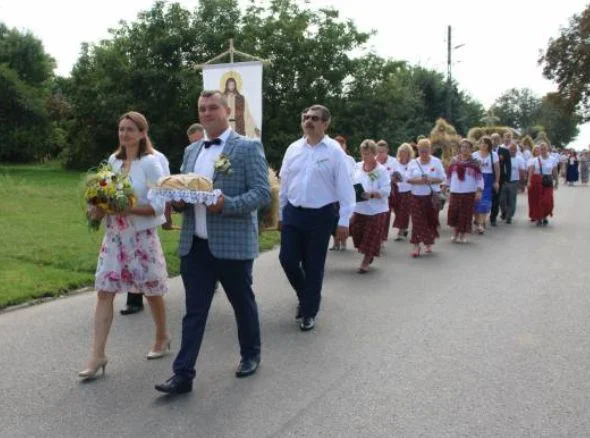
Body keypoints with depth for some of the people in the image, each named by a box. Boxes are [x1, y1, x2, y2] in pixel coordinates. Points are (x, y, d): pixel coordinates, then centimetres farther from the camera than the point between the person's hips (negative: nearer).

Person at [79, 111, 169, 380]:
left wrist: (126, 208, -24)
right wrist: (99, 209, -6)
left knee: (152, 292, 11)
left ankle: (162, 337, 34)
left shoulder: (150, 162, -11)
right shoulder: (113, 160, 7)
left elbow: (159, 205, -16)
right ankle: (97, 355, 3)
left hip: (141, 236, -5)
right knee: (104, 292, -1)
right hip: (114, 235, 5)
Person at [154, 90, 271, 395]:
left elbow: (263, 194, -12)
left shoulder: (248, 147, -5)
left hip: (233, 244, -4)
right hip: (194, 245, 5)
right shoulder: (191, 151, 14)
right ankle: (183, 374, 11)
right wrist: (179, 200, -5)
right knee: (194, 310, 6)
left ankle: (250, 355, 36)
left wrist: (226, 204, -25)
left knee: (243, 304, 14)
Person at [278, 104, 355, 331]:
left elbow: (344, 187, -8)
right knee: (287, 259, 5)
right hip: (293, 212, 4)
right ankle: (305, 296, 34)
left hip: (321, 215, -4)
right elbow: (284, 183, 11)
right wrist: (282, 213, 12)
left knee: (313, 266, 5)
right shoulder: (293, 149, 5)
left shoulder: (334, 151, -8)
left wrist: (344, 221, -11)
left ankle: (309, 312, 24)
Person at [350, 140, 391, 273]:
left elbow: (386, 191, -17)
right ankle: (369, 256, 34)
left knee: (371, 238, 4)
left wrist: (371, 194, -30)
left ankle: (365, 262, 20)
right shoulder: (358, 167, 3)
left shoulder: (382, 170, -12)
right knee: (357, 234, 10)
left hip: (376, 210, -5)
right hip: (359, 208, 5)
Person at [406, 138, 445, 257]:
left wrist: (431, 180, -18)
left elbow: (442, 178, 0)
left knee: (431, 220, 6)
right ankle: (416, 245, 0)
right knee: (417, 221, -4)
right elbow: (408, 179, 1)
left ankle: (428, 243, 22)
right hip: (417, 196, 0)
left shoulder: (436, 162, 0)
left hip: (432, 195, 0)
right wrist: (418, 181, -18)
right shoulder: (413, 163, 3)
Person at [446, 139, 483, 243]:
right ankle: (455, 232, 20)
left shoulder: (474, 163, -1)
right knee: (453, 212, -1)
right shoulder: (454, 161, 5)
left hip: (469, 192, -1)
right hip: (455, 191, 2)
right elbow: (448, 175, 11)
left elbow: (479, 177, -3)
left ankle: (462, 234, 17)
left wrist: (479, 191, -10)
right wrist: (446, 186, 11)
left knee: (465, 214, 3)